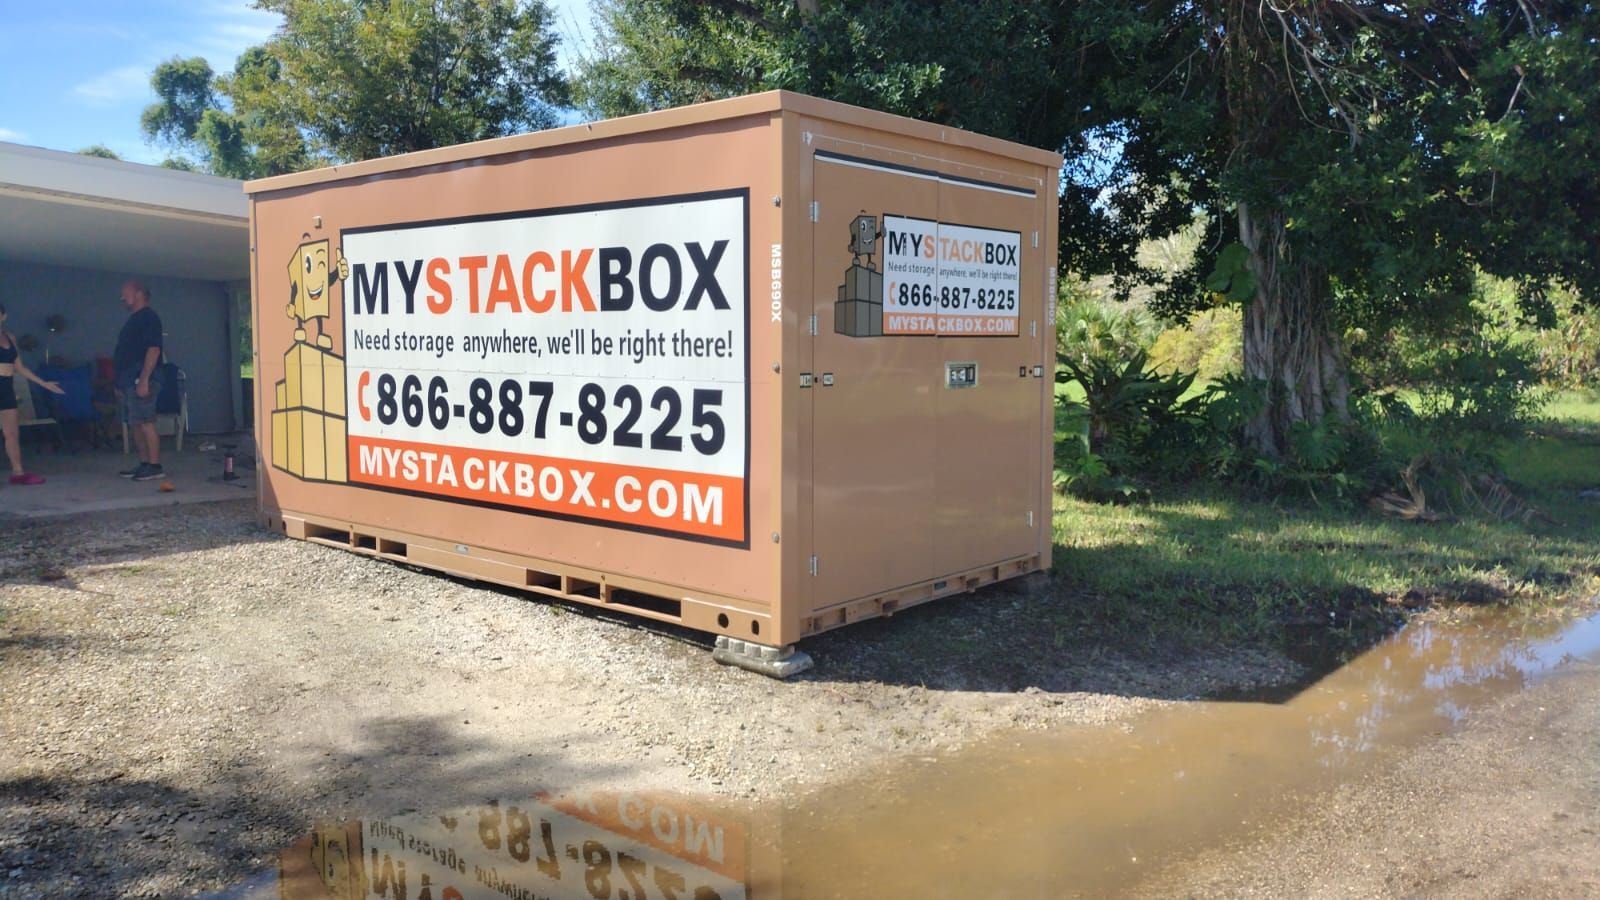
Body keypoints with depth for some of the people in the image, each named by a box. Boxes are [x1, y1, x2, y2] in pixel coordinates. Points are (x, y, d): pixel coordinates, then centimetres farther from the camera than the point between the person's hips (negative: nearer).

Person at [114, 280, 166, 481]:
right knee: (135, 424, 9)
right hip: (129, 381, 10)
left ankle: (155, 466, -11)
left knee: (145, 423, -12)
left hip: (141, 380, -10)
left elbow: (153, 349, -18)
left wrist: (143, 380, -24)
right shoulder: (133, 319, 22)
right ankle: (144, 464, 13)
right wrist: (120, 384, 23)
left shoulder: (149, 318, -8)